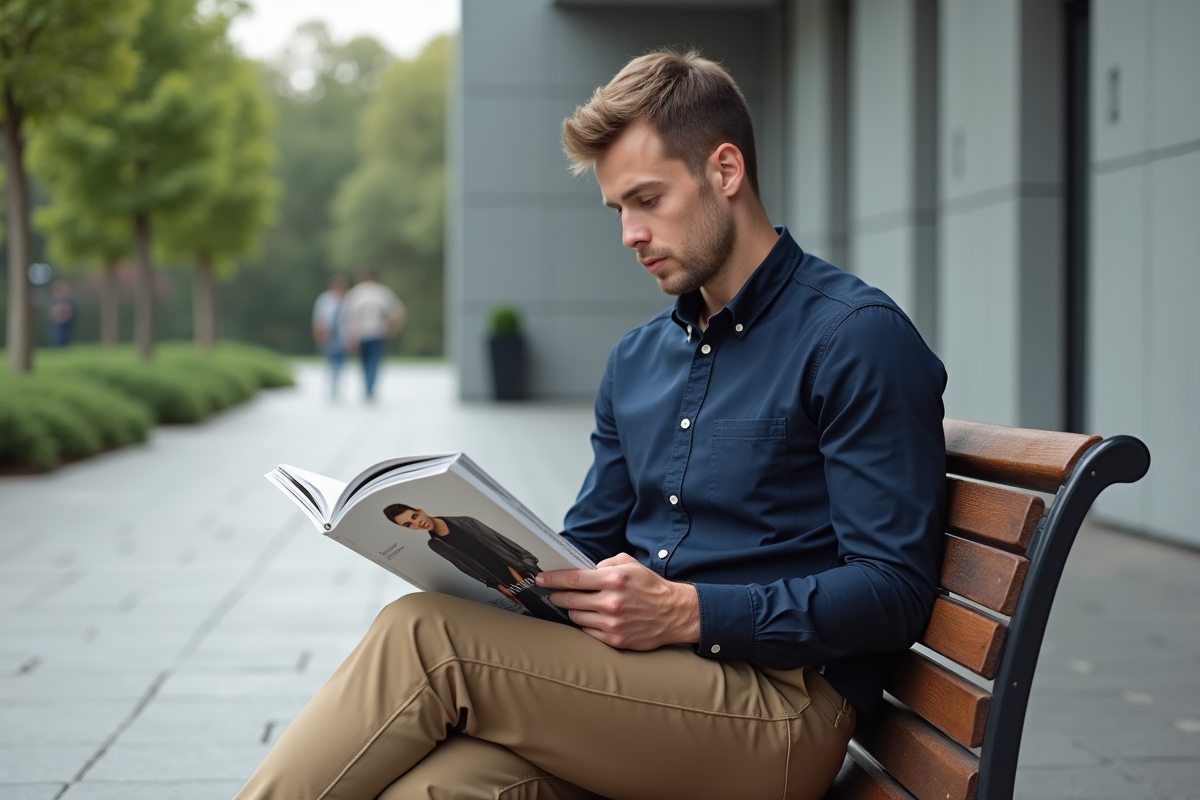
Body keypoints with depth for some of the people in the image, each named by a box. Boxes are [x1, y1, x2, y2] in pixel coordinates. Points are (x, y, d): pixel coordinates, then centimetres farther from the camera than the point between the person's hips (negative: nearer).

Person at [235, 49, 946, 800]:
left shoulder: (857, 337, -6)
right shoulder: (636, 359, 19)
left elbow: (895, 590, -12)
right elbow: (590, 542, 24)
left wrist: (686, 613, -20)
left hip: (780, 707, -6)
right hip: (637, 683, 6)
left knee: (424, 635, -21)